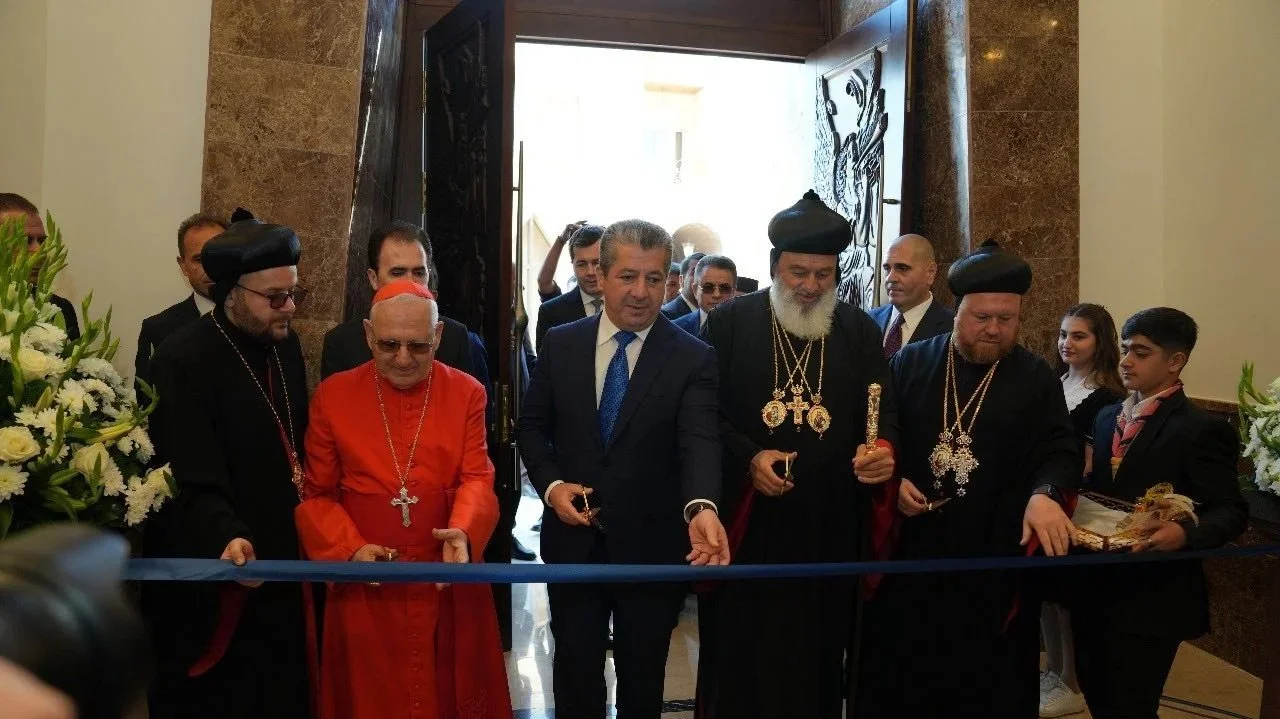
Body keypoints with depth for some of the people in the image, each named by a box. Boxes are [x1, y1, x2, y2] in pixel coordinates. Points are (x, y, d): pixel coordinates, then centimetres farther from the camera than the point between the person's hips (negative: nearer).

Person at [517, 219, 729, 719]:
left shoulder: (693, 359, -10)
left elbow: (700, 442, -23)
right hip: (573, 541, 2)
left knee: (643, 678, 16)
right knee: (575, 671, 16)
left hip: (650, 547, -2)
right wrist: (551, 484, -12)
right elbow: (532, 426, 7)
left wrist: (701, 507, -42)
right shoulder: (561, 344, -1)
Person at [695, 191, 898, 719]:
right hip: (744, 521, -2)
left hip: (830, 528, 2)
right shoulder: (729, 322, 0)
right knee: (737, 654, 8)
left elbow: (883, 411, 1)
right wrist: (748, 459, -18)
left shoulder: (860, 331, 7)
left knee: (816, 654, 11)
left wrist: (883, 449, -21)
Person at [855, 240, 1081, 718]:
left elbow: (1060, 449, -6)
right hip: (909, 553, 1)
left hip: (997, 560, 0)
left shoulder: (1037, 380, 3)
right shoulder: (909, 364, 4)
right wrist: (892, 481, -10)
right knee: (896, 677, 11)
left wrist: (1045, 493, -27)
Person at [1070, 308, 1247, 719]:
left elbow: (1231, 512, -15)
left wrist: (1185, 532, -33)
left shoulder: (1202, 430, -12)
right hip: (1094, 590, 7)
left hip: (1151, 600, -7)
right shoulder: (1107, 418, 10)